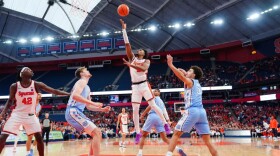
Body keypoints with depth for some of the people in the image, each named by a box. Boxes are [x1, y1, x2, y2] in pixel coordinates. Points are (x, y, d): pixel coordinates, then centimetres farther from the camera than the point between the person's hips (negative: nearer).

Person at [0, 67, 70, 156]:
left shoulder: (37, 85, -7)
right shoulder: (14, 86, -6)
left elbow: (54, 91, -9)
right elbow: (10, 101, 7)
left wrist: (69, 94, -15)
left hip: (30, 115, 1)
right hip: (17, 114, 0)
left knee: (39, 137, -5)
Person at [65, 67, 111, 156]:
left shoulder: (87, 88, 26)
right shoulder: (82, 82, -3)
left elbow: (88, 107, 28)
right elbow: (75, 95, -22)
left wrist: (102, 109, 17)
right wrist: (93, 103, -22)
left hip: (76, 112, 10)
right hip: (73, 111, -10)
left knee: (97, 133, 11)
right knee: (96, 133, -17)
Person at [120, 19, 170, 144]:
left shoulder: (146, 61, 4)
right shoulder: (132, 58, 12)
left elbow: (143, 68, -19)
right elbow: (127, 44, 4)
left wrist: (131, 65, -32)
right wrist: (124, 29, 0)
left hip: (144, 85, -3)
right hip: (135, 87, 3)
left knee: (153, 106, -2)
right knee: (135, 110, -1)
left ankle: (165, 124, 13)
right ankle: (138, 133, 7)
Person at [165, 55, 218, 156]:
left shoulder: (190, 81, 7)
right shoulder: (197, 84, 27)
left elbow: (182, 76, -16)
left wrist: (170, 65, -17)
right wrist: (185, 73, 45)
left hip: (192, 111, -7)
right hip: (202, 112, 7)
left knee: (176, 134, -2)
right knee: (207, 141, 8)